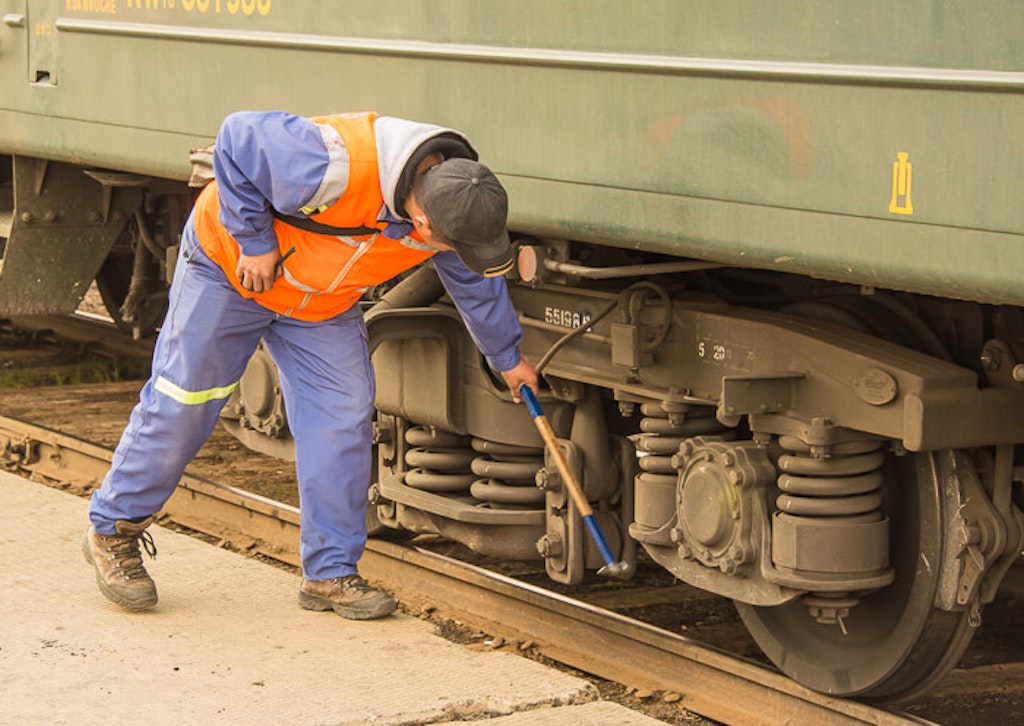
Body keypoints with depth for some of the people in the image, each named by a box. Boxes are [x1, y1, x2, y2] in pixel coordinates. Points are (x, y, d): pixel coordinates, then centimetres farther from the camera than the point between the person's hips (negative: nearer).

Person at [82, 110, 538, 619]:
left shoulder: (456, 198, -20)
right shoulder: (335, 168, -43)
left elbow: (477, 282, 2)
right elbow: (237, 138, -31)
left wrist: (507, 357, 17)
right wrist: (255, 241, -26)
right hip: (230, 264, -5)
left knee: (343, 417, -5)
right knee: (182, 402, 0)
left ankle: (331, 572, 4)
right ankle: (112, 531, 18)